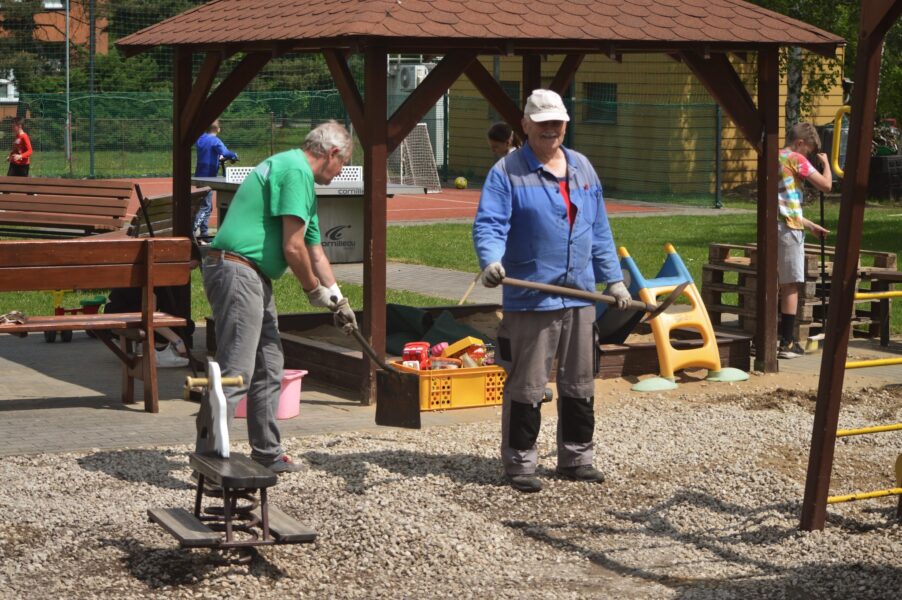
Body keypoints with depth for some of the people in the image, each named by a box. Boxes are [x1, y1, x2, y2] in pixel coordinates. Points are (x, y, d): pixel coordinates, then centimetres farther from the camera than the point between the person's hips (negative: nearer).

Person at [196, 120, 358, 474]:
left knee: (268, 369, 15)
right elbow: (293, 248, -16)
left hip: (254, 280, 11)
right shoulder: (297, 171, -11)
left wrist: (338, 300, 31)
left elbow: (314, 250, 30)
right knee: (235, 371, -12)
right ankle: (207, 458, -11)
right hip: (238, 271, -11)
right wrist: (314, 290, -1)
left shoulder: (300, 177, 23)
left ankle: (267, 454, 23)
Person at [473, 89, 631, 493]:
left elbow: (599, 230, 18)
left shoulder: (582, 168, 14)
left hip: (580, 296, 6)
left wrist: (613, 279, 16)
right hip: (530, 300, -6)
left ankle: (576, 458, 24)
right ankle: (520, 463, 8)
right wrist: (491, 261, -32)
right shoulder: (507, 172, -5)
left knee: (579, 384, 13)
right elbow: (489, 225, -13)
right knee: (526, 386, -1)